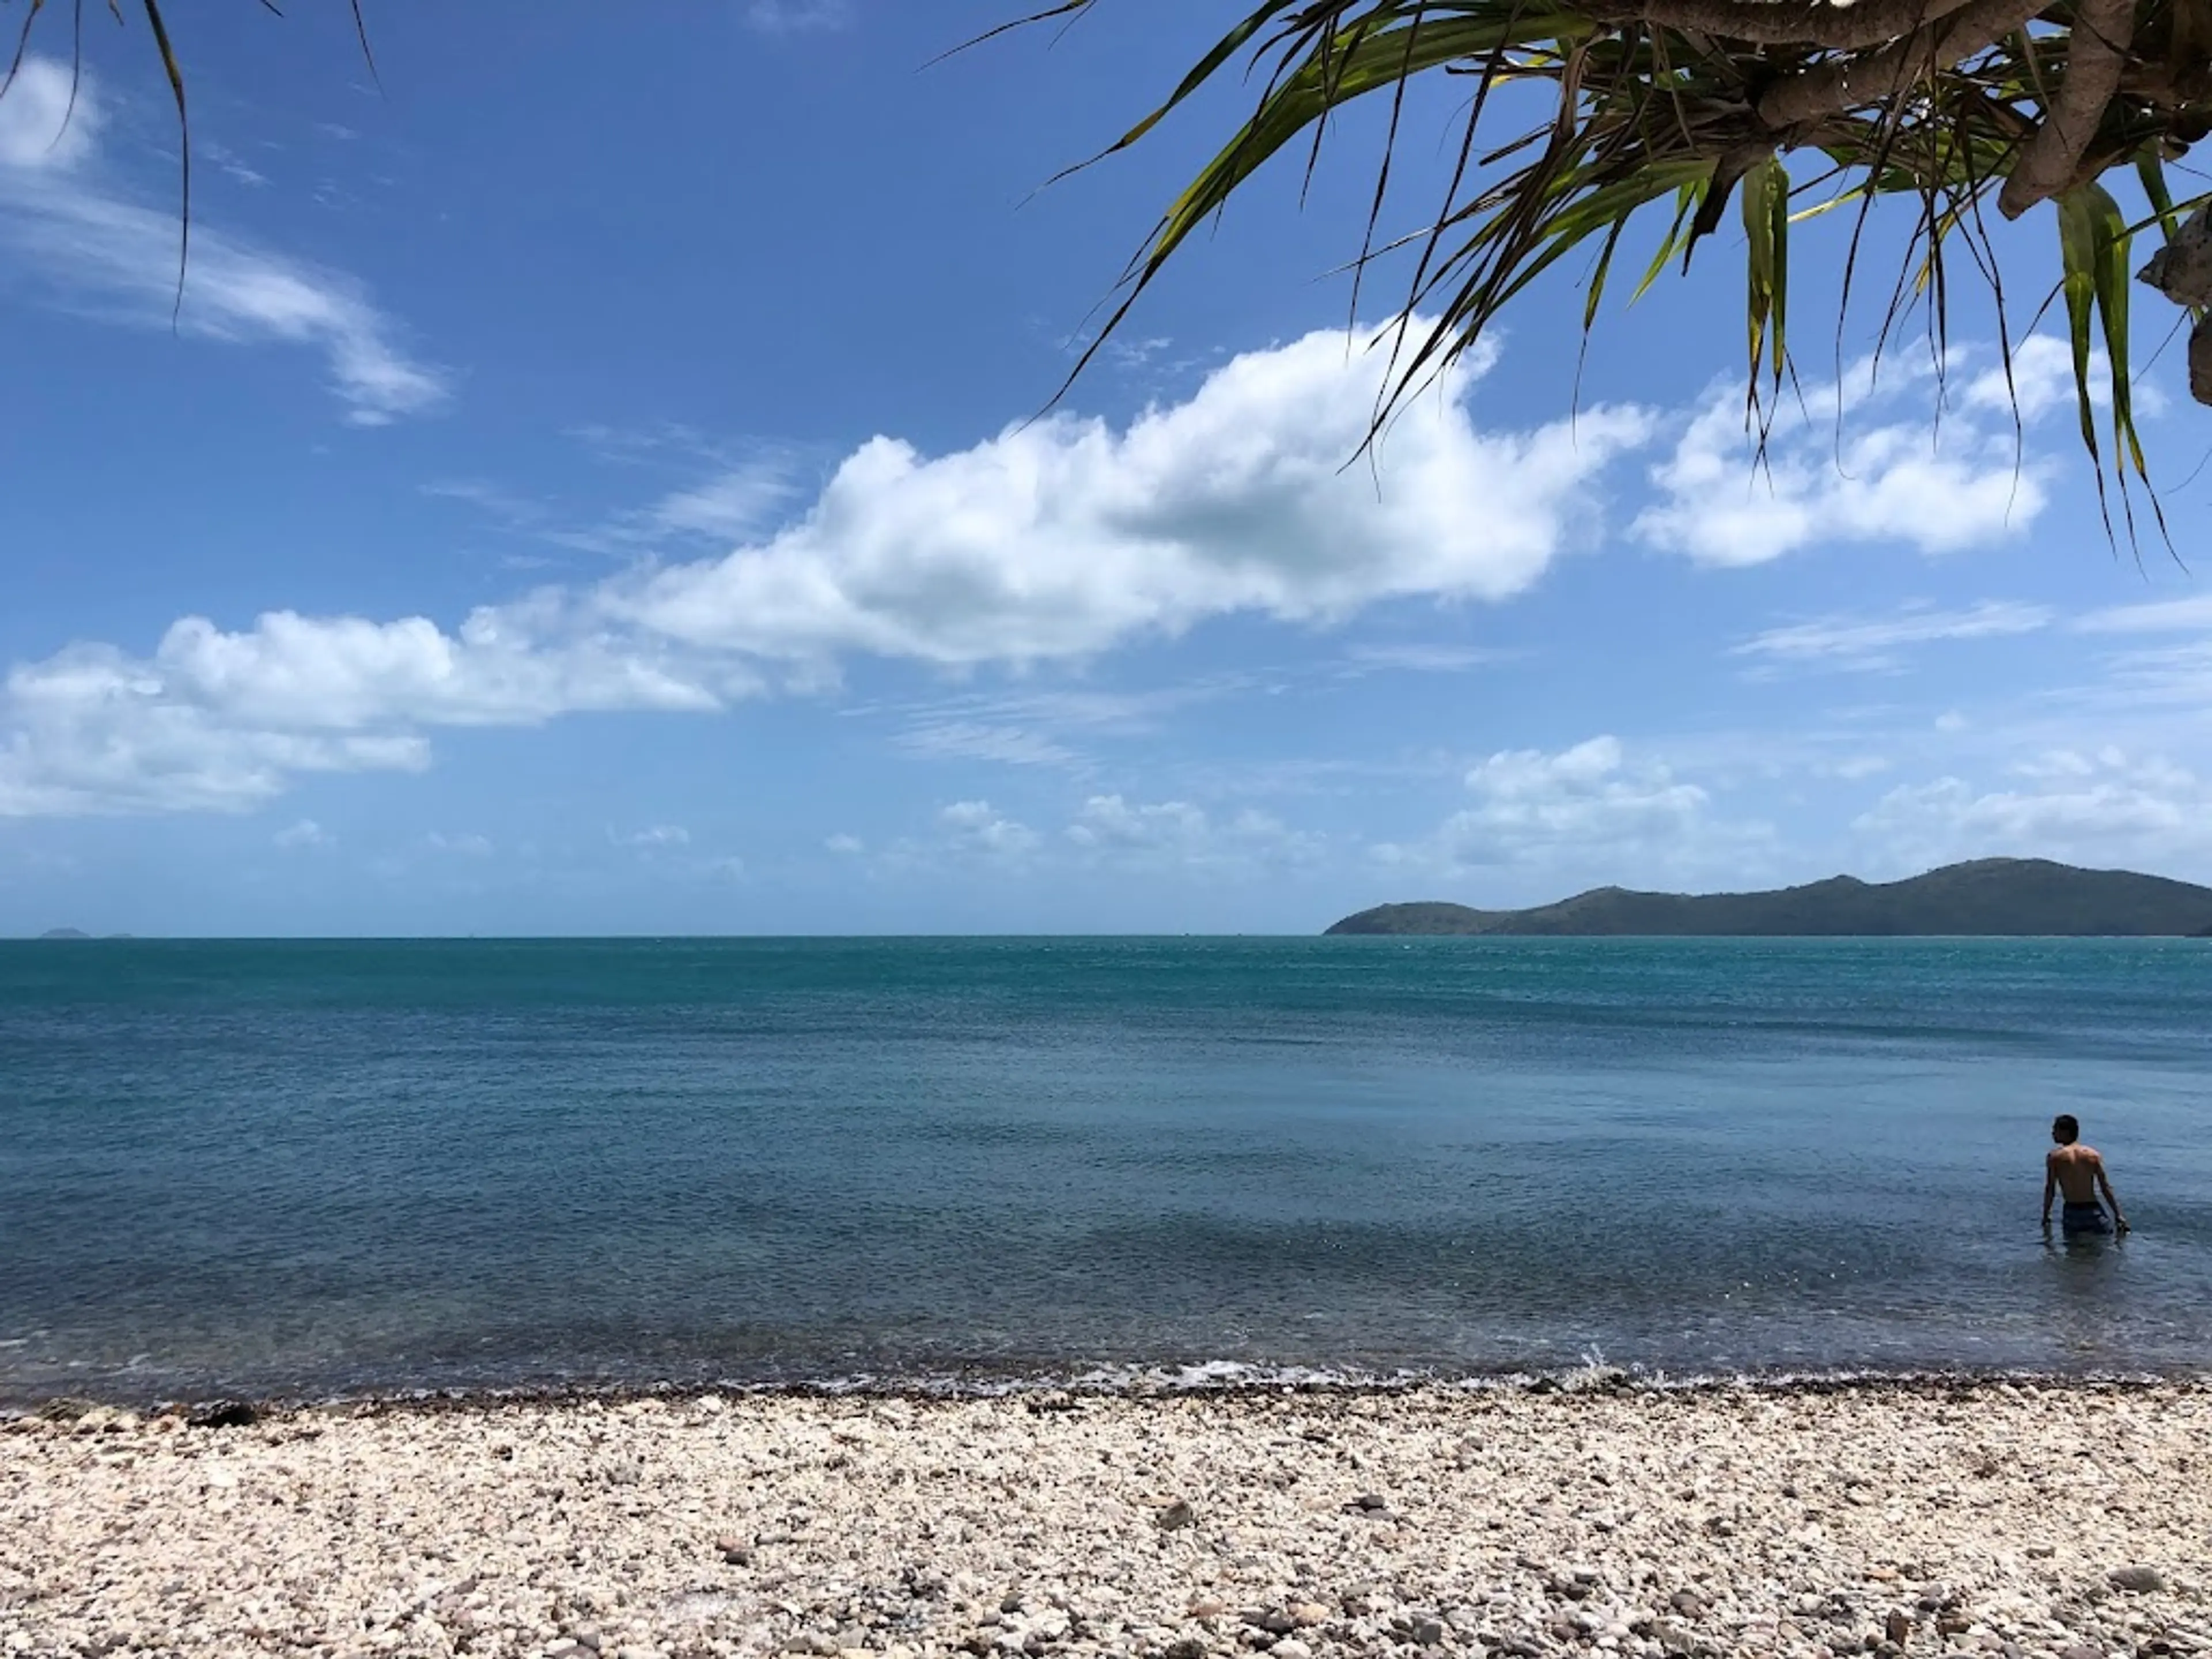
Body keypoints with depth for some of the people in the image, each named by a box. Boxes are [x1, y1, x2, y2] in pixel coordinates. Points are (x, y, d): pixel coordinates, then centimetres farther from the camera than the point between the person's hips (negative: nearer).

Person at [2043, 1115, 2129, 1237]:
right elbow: (2106, 1187, 3)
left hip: (2072, 1213, -2)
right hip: (2093, 1210, 2)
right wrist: (2118, 1215, 7)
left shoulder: (2055, 1157, -3)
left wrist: (2046, 1217, 2)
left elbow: (2050, 1189, -4)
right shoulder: (2093, 1154, 5)